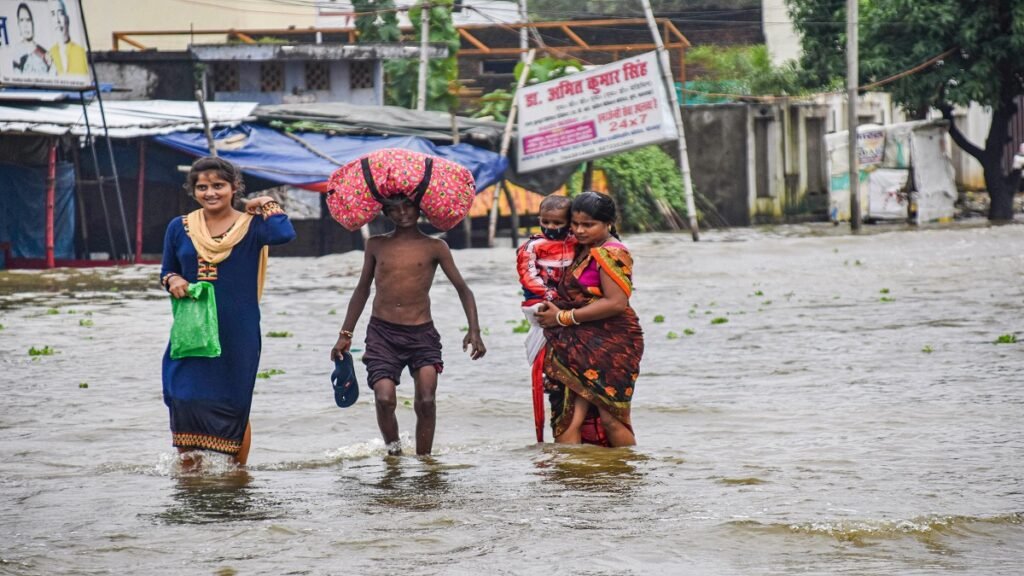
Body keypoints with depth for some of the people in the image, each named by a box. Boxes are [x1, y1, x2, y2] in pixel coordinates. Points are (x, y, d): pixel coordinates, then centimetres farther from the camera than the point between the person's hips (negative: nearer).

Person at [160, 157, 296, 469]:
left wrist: (268, 205, -9)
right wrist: (173, 281, -7)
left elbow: (284, 233, -25)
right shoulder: (179, 228, 6)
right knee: (183, 400, -10)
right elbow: (166, 271, 16)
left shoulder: (251, 226, -4)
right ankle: (188, 465, 4)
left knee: (235, 406, 7)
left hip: (238, 334, -2)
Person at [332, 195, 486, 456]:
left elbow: (463, 289, 5)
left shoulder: (435, 247, 5)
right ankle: (393, 449, 7)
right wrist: (345, 334, 18)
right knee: (384, 399, -15)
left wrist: (474, 330, -8)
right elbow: (362, 290, 21)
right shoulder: (376, 245, 12)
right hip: (382, 332, 1)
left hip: (421, 333, -1)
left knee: (426, 401, -13)